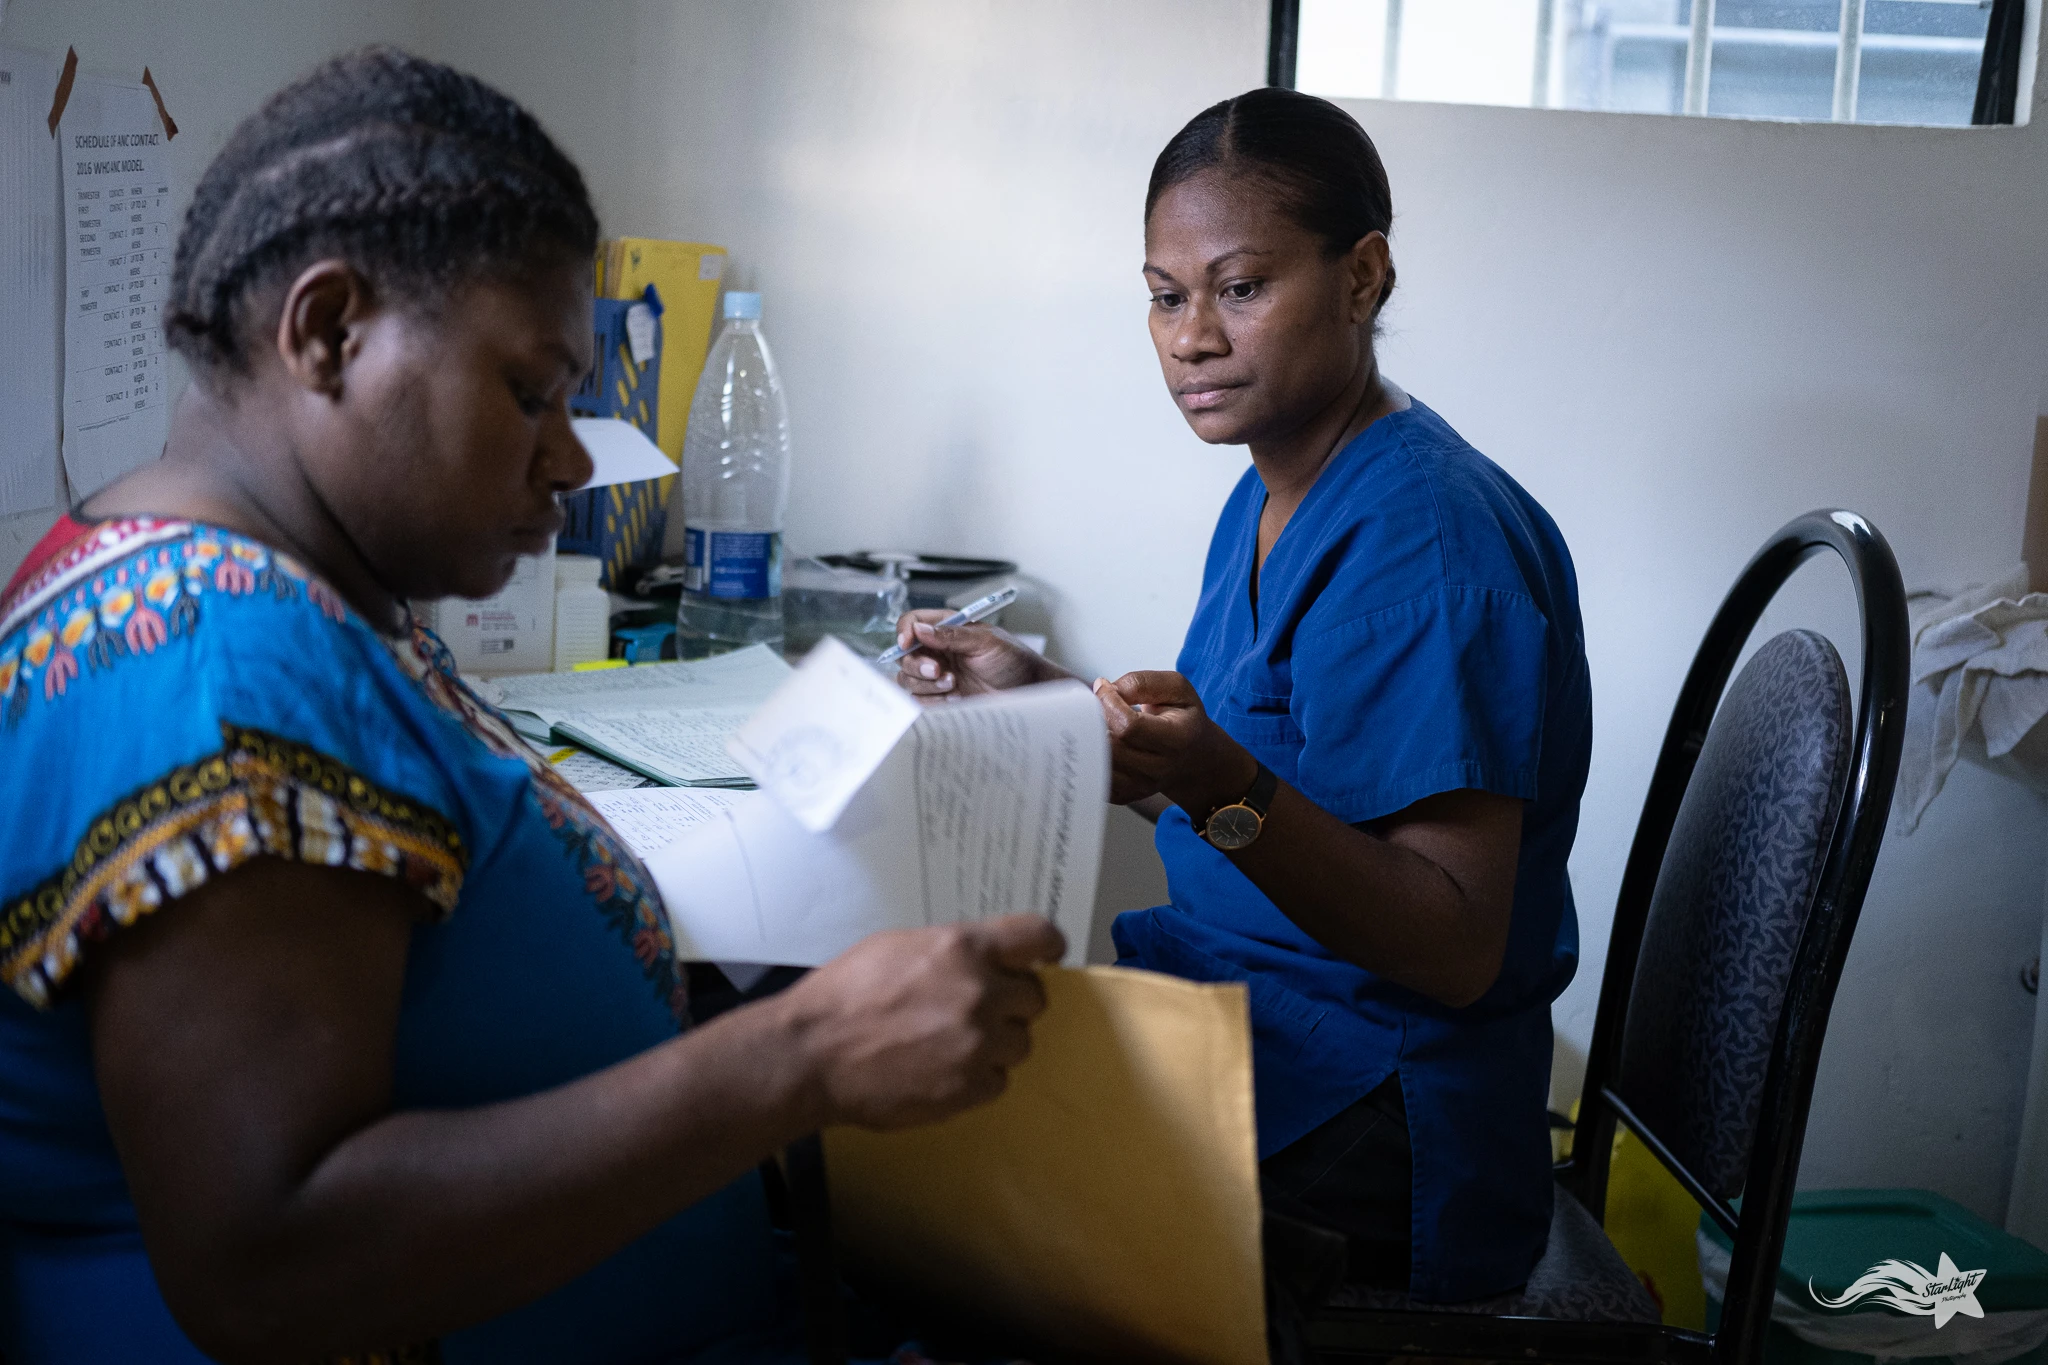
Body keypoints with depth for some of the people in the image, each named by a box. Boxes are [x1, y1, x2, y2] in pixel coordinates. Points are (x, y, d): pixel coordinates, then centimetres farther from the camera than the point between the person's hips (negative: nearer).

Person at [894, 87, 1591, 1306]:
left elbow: (1456, 949, -23)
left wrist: (1226, 789, -36)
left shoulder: (1427, 537, -20)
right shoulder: (1274, 497, 9)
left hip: (1374, 1130, -9)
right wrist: (1045, 702, 7)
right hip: (1239, 988, 9)